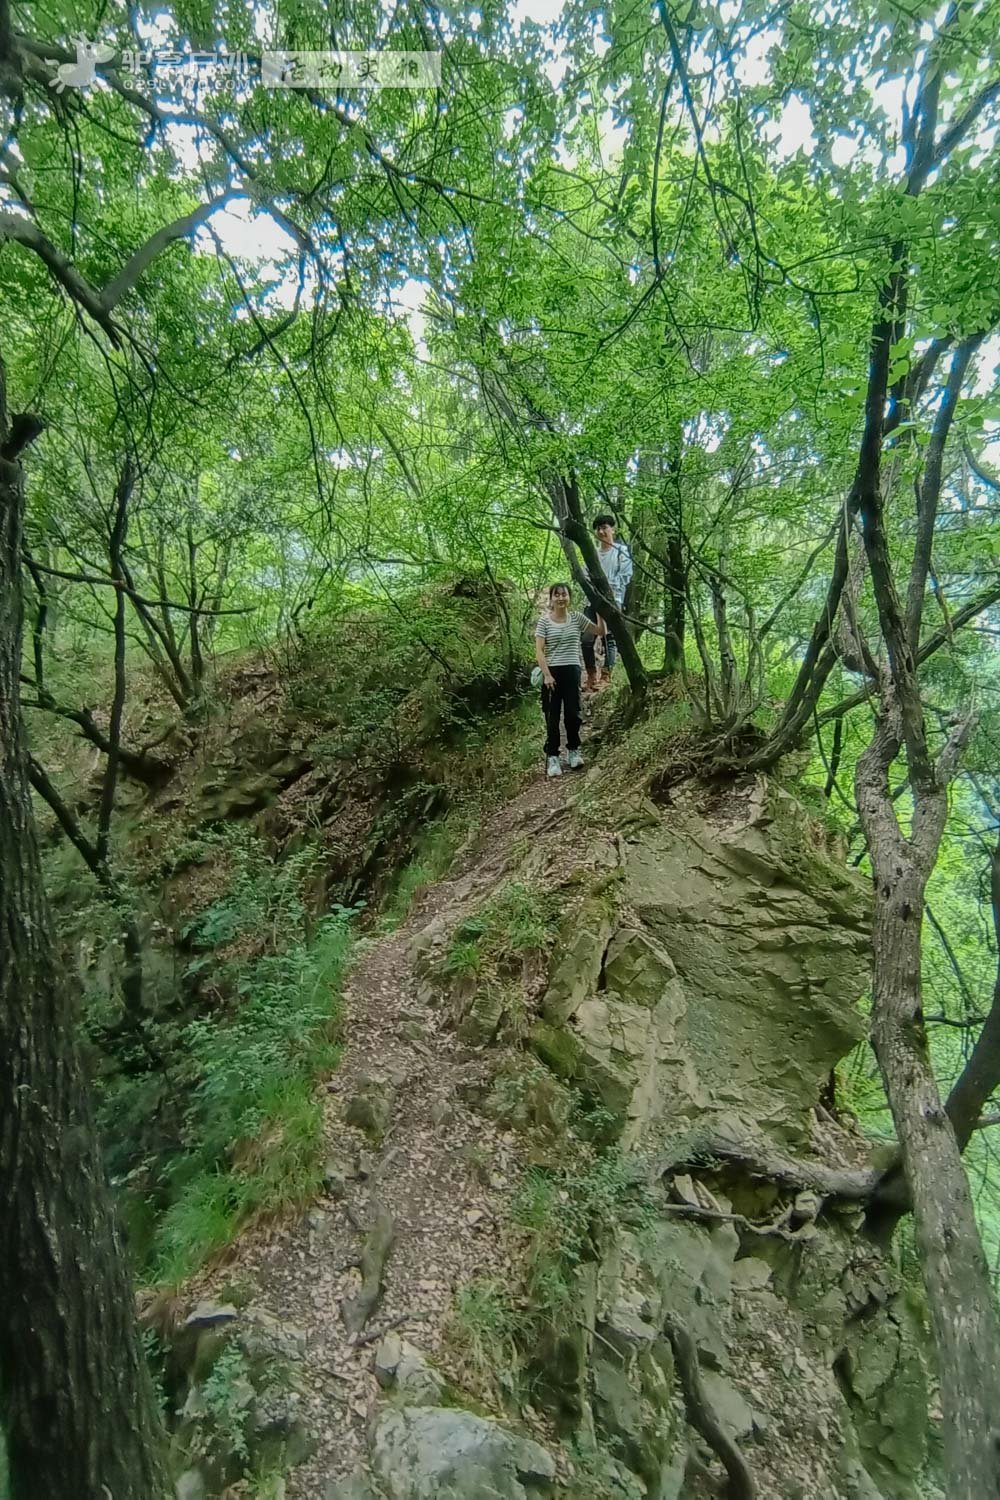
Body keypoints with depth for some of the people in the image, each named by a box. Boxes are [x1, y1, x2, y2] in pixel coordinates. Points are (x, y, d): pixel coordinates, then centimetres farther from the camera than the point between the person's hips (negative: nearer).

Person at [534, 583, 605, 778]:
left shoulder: (576, 617, 5)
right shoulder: (544, 621, -2)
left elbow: (601, 631, 11)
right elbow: (539, 651, -8)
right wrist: (546, 674, -17)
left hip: (572, 671, 2)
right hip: (552, 672, -2)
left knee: (573, 713, 5)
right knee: (553, 716, 2)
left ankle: (574, 750, 27)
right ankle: (552, 757, 10)